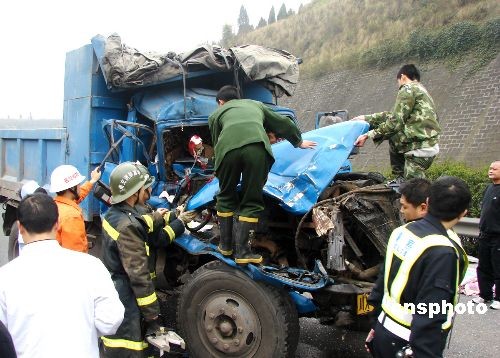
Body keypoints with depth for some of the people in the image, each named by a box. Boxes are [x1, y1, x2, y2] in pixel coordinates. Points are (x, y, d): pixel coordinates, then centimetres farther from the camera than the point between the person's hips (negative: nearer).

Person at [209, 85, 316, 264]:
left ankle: (225, 245, 28)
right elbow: (283, 123, 46)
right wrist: (298, 142, 61)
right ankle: (242, 251, 7)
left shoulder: (216, 114, 34)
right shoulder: (255, 104, 40)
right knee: (251, 202, 11)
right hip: (257, 147, 0)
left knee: (226, 197, 21)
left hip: (228, 147, 0)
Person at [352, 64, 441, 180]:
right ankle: (401, 180, 20)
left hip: (420, 148, -10)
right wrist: (366, 118, 27)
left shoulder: (408, 89, -5)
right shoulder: (421, 90, 25)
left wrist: (368, 135, -9)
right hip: (430, 143, 10)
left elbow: (396, 121, -14)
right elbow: (395, 115, 23)